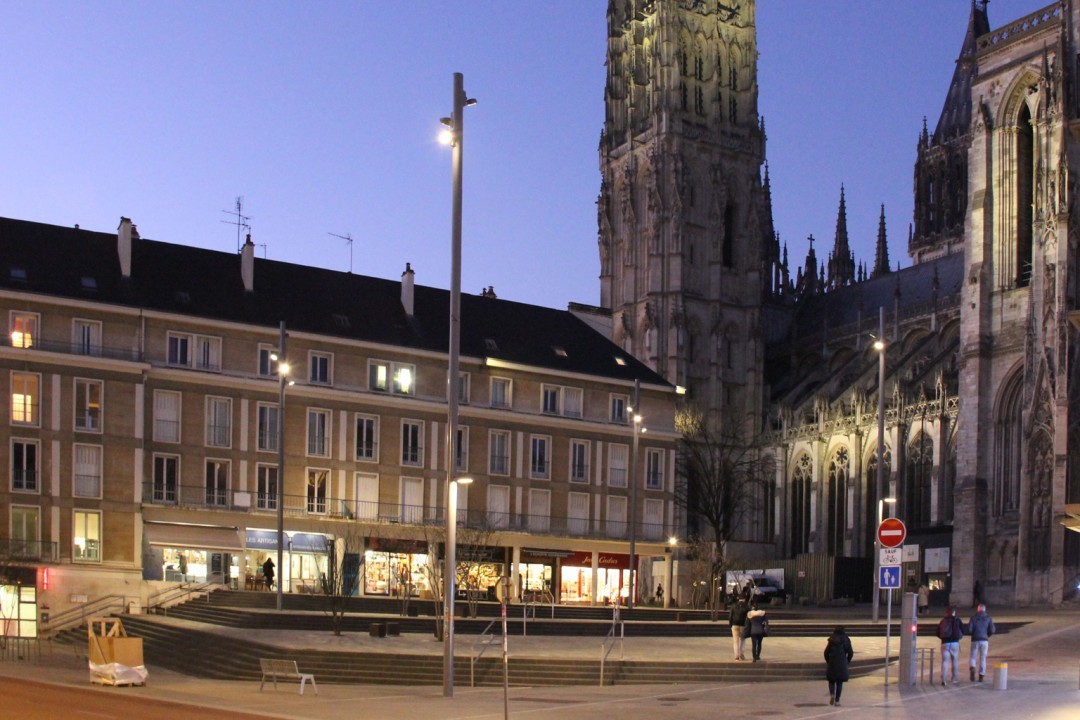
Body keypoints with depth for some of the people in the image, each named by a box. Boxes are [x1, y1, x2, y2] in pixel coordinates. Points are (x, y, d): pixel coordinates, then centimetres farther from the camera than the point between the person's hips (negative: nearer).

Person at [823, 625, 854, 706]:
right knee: (839, 682, 7)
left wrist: (828, 661, 15)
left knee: (831, 681, 13)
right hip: (842, 665, 0)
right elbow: (850, 653, 1)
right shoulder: (846, 640, 1)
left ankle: (832, 694, -13)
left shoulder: (832, 640, 0)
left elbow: (826, 652, 0)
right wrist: (847, 662, 15)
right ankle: (837, 700, 3)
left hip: (832, 664, 0)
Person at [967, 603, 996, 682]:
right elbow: (992, 630, -4)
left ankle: (972, 669, -19)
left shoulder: (973, 617, 1)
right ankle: (981, 676, 7)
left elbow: (969, 629, -7)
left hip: (975, 640, -1)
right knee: (983, 659, 11)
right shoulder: (988, 618, 4)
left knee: (973, 658, 10)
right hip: (984, 640, 1)